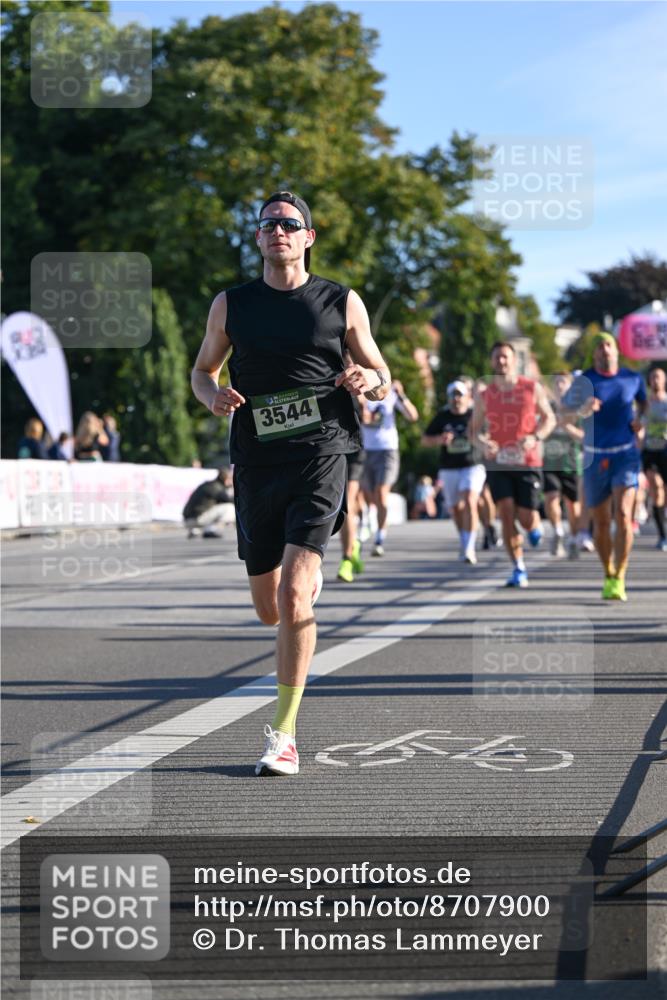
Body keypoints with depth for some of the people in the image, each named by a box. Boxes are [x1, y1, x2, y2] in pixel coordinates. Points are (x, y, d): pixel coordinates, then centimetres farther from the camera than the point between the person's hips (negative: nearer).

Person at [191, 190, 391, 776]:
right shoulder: (231, 305, 9)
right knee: (269, 611, 10)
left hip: (320, 457, -3)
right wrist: (213, 396, -3)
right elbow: (202, 370, 20)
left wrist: (369, 382, -10)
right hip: (257, 463, 3)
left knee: (293, 598, -17)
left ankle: (284, 734, -8)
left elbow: (382, 379, 14)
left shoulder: (343, 303, 6)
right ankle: (309, 576, 49)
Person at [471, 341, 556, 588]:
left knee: (526, 518, -4)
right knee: (506, 513, -13)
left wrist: (535, 437, -12)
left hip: (528, 462, -1)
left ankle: (535, 527, 36)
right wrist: (483, 443, -12)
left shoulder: (532, 388, 2)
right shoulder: (484, 395, 4)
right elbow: (476, 429, 11)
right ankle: (519, 569, -3)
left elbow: (549, 418, 7)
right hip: (498, 463, 1)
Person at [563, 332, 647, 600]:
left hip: (626, 454, 0)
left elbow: (643, 402, 22)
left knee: (623, 515, -18)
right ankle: (608, 575, 28)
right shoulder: (584, 380, -3)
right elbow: (567, 406, -16)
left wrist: (640, 420, 1)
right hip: (595, 457, 0)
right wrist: (583, 408, -39)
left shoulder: (633, 378, 2)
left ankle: (619, 581, -14)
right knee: (601, 523, 8)